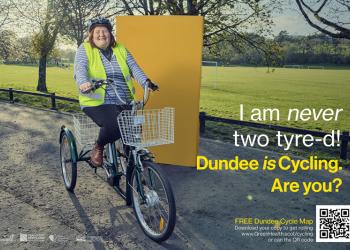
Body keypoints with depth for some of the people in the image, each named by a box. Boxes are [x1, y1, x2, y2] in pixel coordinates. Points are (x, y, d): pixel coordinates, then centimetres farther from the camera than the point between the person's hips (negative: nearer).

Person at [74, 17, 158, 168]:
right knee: (113, 126, -30)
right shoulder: (85, 49, 6)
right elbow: (80, 69, -10)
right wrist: (83, 82, -33)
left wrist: (146, 82, -14)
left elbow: (134, 68, 5)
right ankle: (98, 148, 3)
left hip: (124, 103, 4)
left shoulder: (120, 50, 15)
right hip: (97, 102, -4)